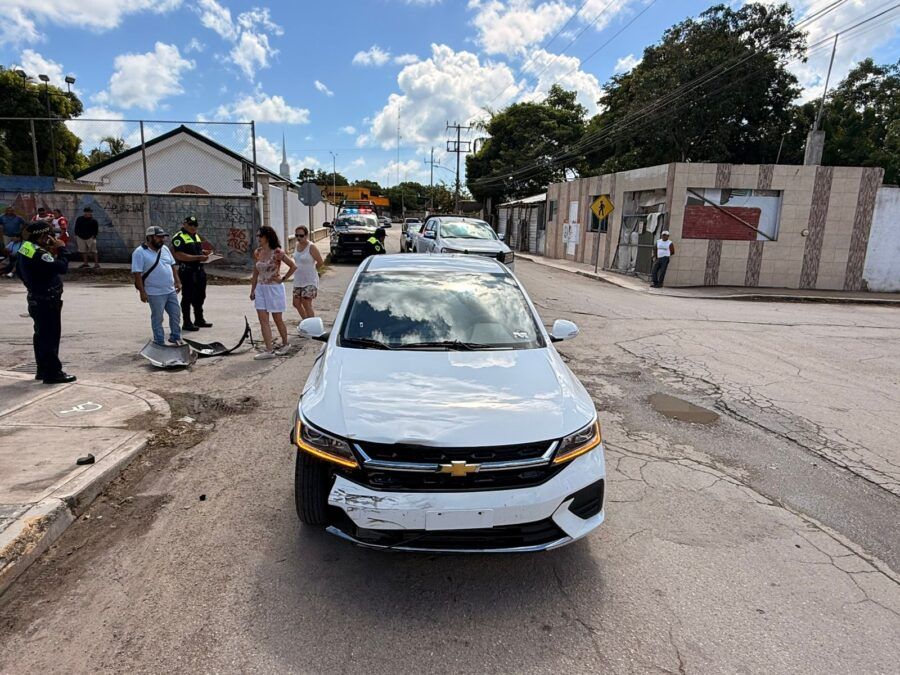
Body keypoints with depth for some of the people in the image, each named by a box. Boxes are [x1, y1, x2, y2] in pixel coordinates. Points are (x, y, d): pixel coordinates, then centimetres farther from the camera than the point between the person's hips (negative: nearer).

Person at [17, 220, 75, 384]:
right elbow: (62, 267, -26)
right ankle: (53, 373, 1)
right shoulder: (38, 254, -22)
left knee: (41, 336, 17)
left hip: (37, 300, 10)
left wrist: (52, 252, 5)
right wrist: (61, 249, -16)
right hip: (46, 302, -10)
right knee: (50, 337, -5)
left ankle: (43, 370, 27)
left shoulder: (26, 248, 8)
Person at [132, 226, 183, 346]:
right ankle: (160, 343, 13)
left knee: (176, 314, 11)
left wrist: (177, 281, 10)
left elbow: (172, 266, 18)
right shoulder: (140, 253, -12)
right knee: (157, 318, 3)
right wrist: (142, 291, -19)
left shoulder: (165, 249, 9)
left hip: (171, 290, 7)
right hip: (155, 293, -7)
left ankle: (175, 337, 27)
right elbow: (137, 273, -15)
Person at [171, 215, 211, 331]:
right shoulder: (179, 237, -10)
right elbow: (179, 256, -20)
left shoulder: (196, 236, 18)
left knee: (200, 296, 15)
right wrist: (198, 257, -24)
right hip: (187, 271, -8)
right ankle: (186, 323, 6)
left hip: (199, 270, 9)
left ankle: (199, 319, 28)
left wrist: (204, 254, 6)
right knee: (188, 297, -2)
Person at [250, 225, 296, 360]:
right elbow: (255, 273, 12)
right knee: (263, 320, -2)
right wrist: (252, 290, 9)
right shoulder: (257, 253, 6)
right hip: (261, 289, 5)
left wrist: (283, 279, -9)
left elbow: (293, 266, -10)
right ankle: (269, 350, 0)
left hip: (274, 288, -5)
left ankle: (285, 345, 26)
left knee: (277, 319, 7)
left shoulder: (277, 252, -11)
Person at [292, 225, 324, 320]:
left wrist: (311, 269, 4)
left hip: (310, 281, -7)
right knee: (296, 303, 9)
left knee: (307, 304, -7)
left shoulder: (312, 247, -15)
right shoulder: (296, 245, 6)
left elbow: (320, 262, -9)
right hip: (298, 280, 7)